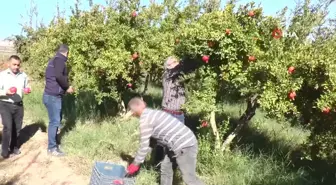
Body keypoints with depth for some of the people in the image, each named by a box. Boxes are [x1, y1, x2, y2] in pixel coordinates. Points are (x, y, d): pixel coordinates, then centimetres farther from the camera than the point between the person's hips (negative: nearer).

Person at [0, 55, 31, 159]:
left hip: (19, 105, 4)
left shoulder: (23, 75, 4)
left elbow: (26, 88, 17)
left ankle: (14, 147, 30)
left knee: (17, 127, 11)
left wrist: (27, 91, -5)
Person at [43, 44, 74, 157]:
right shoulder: (60, 60, -11)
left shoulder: (54, 60, 19)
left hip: (52, 95, 10)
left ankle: (53, 144, 26)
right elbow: (59, 75, -27)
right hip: (53, 96, -10)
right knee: (55, 121, -5)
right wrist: (67, 87, -14)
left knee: (56, 120, 17)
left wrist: (64, 87, 24)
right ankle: (52, 148, 2)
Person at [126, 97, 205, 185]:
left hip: (184, 146, -10)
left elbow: (144, 146, -9)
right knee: (165, 168, 20)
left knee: (189, 178, -2)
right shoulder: (152, 113, 15)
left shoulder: (145, 119, -13)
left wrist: (135, 164, 3)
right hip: (185, 141, 10)